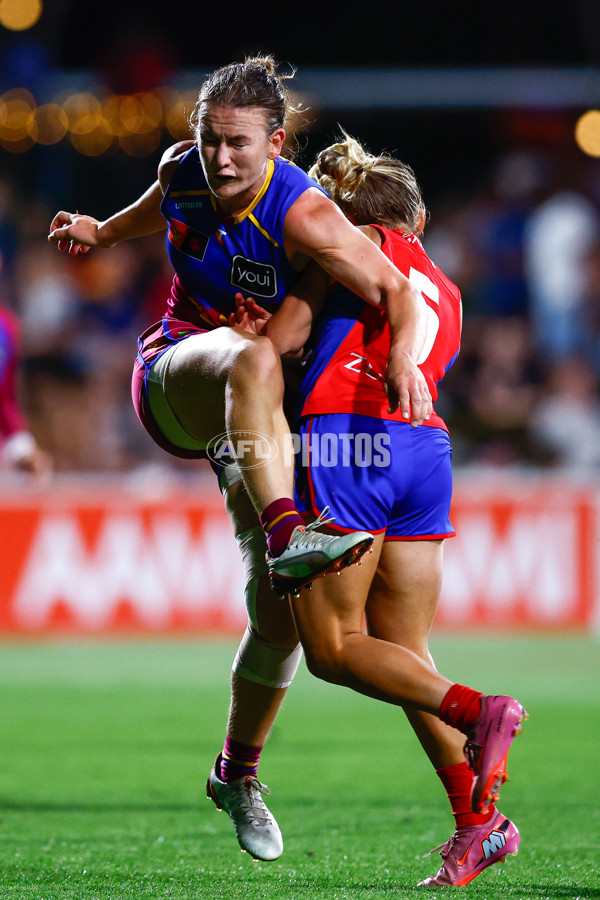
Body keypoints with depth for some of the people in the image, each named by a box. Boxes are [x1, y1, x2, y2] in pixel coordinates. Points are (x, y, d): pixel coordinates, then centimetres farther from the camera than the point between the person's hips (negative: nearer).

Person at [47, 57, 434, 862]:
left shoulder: (303, 215, -23)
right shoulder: (184, 170, -7)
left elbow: (397, 291, -30)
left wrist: (404, 356, -48)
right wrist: (104, 231, 29)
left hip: (266, 406, -1)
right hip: (172, 375, 1)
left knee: (281, 614, -5)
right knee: (253, 358, -38)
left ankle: (238, 774, 17)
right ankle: (285, 538, -56)